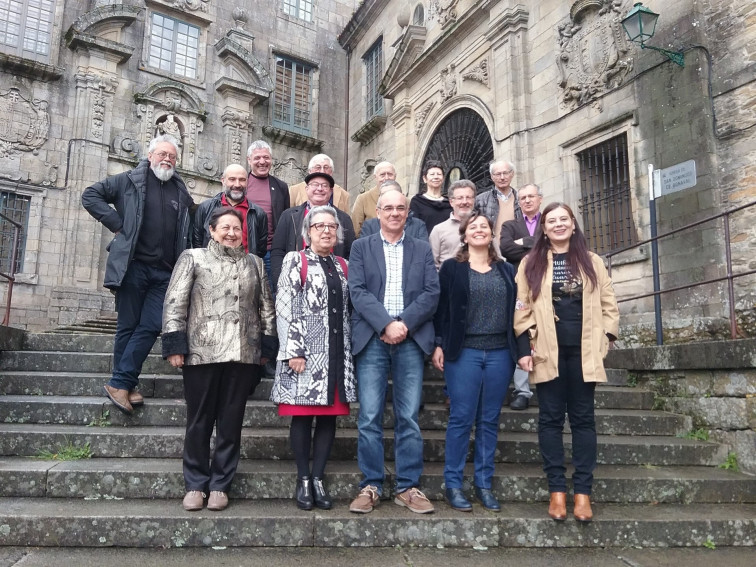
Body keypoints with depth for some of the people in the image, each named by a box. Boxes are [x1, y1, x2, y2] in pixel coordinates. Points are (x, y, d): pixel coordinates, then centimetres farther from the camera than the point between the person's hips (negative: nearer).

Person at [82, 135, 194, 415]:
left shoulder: (181, 192, 17)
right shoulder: (129, 181, 6)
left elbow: (189, 230, 23)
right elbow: (90, 195, 3)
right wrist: (116, 223, -6)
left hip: (165, 273, 4)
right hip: (132, 266, -3)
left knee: (150, 328, -3)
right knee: (128, 326, 2)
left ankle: (120, 383, 4)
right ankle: (123, 384, 10)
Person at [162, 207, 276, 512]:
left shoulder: (254, 263, 16)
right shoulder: (193, 258, 7)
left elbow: (266, 307, 17)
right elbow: (174, 302, 1)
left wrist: (267, 346, 10)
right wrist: (174, 344, -7)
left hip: (243, 354, 2)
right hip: (201, 352, -2)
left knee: (231, 422, 6)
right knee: (199, 421, 5)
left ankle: (220, 484, 18)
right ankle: (195, 484, 19)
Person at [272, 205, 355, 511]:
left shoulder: (342, 266, 16)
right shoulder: (295, 260, 2)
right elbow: (285, 308, -6)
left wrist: (348, 352, 10)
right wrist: (293, 351, -14)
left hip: (337, 354, 5)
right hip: (306, 353, -4)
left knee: (329, 415, 5)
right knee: (302, 415, 0)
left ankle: (318, 478, 15)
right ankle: (303, 480, 13)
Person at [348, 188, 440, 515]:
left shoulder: (422, 250, 15)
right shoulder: (361, 247, 12)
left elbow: (432, 293, 3)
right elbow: (358, 291, -1)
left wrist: (405, 324, -10)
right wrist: (386, 324, -13)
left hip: (411, 340, 1)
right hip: (371, 339, -1)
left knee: (409, 418, 3)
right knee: (369, 417, 0)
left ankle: (408, 487, 13)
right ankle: (370, 487, 11)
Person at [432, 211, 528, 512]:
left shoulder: (507, 270, 13)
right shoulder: (452, 268, 4)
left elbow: (515, 310, 12)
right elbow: (441, 308, 1)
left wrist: (523, 348, 6)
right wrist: (438, 344, -7)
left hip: (500, 353, 3)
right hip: (463, 351, -3)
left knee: (489, 420, 8)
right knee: (461, 418, -3)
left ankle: (484, 483, 18)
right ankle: (453, 484, 9)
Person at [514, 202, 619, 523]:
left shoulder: (592, 262, 12)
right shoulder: (531, 263, 9)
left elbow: (608, 304, 10)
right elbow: (522, 307, 3)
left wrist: (605, 340, 0)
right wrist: (525, 346, -6)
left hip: (583, 351, 1)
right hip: (548, 352, -1)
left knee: (583, 418, 4)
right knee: (551, 419, 3)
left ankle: (582, 491, 10)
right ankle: (557, 490, 10)